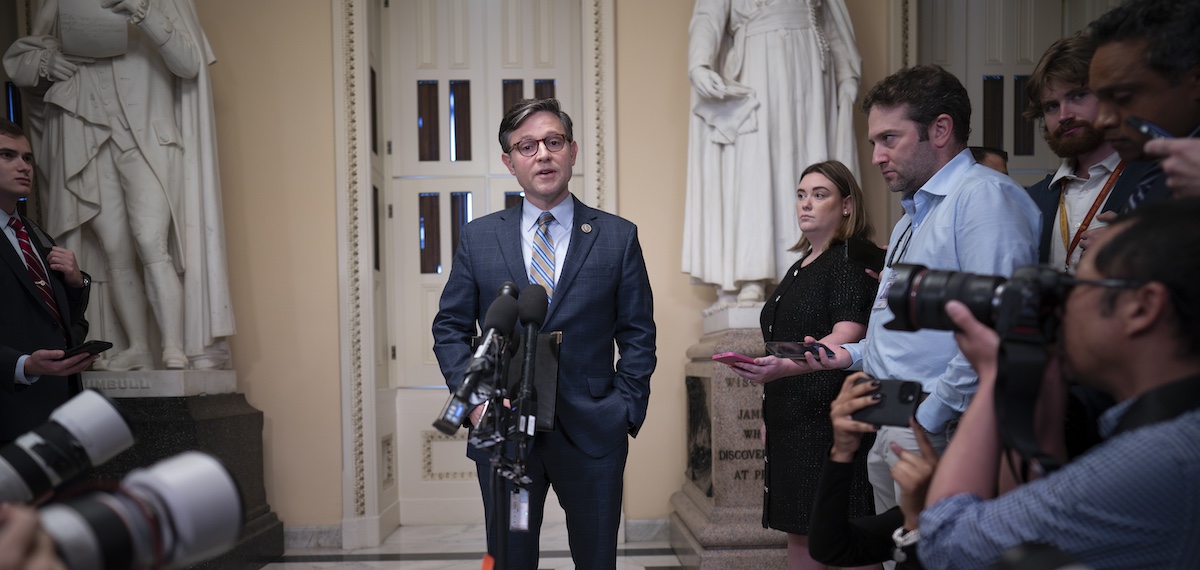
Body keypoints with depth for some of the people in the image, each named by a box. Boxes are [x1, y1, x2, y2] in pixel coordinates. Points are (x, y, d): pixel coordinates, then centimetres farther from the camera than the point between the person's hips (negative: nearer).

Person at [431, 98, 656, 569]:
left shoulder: (618, 237, 2)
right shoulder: (478, 238, 5)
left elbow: (638, 336, 3)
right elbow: (450, 328, 8)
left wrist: (625, 411, -6)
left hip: (591, 432, 0)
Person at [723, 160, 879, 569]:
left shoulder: (850, 261, -8)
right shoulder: (800, 267, 19)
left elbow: (847, 337, -22)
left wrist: (784, 367, -37)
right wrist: (770, 414, 21)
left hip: (829, 419, -9)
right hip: (791, 421, 9)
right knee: (799, 534, 11)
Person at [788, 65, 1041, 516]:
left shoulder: (985, 195, -12)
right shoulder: (911, 217, 22)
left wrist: (931, 416, -20)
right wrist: (854, 354, 14)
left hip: (939, 432, -9)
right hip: (889, 434, 9)